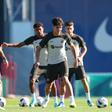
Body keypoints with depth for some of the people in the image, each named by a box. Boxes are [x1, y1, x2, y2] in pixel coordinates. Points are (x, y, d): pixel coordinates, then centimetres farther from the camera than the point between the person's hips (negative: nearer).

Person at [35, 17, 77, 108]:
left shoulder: (64, 36, -4)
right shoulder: (48, 37, -8)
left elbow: (72, 46, 12)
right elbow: (39, 49, -1)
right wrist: (37, 61, -11)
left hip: (62, 61, -1)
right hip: (51, 63, 1)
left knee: (64, 79, -22)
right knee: (49, 83, 7)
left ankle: (72, 100, -19)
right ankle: (47, 98, 37)